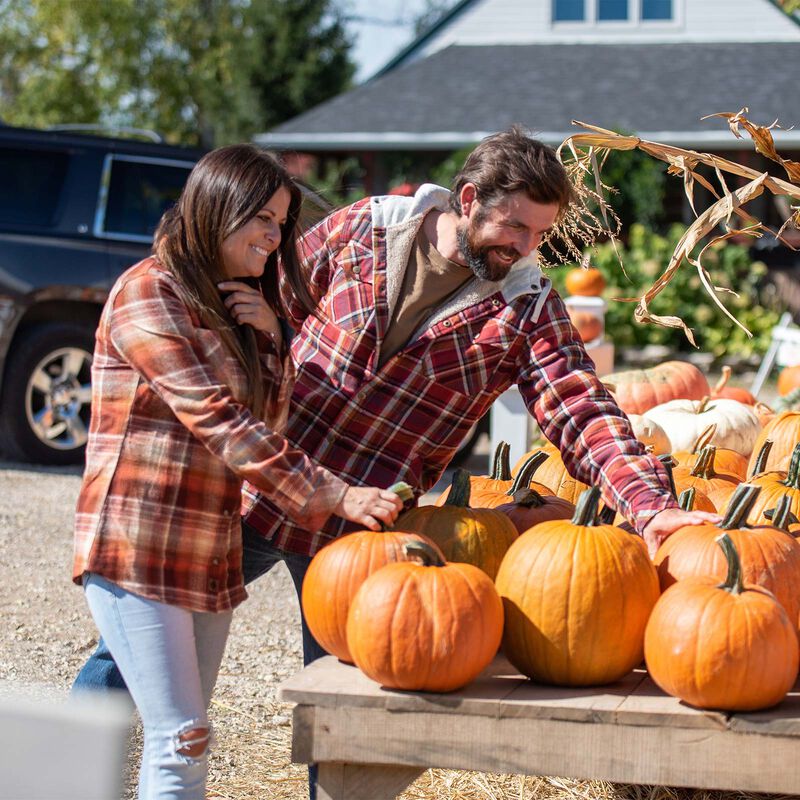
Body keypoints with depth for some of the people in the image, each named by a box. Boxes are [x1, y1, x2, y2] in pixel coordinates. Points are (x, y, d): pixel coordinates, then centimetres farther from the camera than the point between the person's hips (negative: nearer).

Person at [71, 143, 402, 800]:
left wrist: (267, 337, -4)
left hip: (210, 559, 8)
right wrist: (334, 495, -23)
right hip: (136, 551, -8)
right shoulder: (150, 291, -11)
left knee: (181, 740, 10)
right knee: (182, 744, -12)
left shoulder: (235, 306, 17)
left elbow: (268, 419, 12)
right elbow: (220, 422, -20)